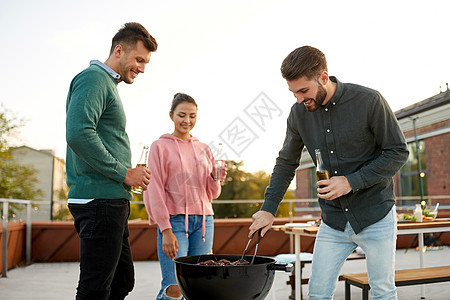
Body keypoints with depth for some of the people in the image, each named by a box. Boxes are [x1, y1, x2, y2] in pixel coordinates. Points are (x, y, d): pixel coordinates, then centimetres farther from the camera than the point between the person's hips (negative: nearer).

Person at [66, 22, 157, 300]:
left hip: (112, 200, 10)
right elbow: (78, 134, -23)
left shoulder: (109, 85, 24)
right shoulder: (94, 78, -7)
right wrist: (124, 173, -17)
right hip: (99, 199, -10)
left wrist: (132, 174, 11)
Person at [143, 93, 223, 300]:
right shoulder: (160, 146, 3)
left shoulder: (203, 149, 16)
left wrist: (215, 178, -5)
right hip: (174, 220, -4)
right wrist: (166, 231, -11)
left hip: (203, 220, 4)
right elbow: (155, 191, -3)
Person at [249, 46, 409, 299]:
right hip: (333, 220, 3)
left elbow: (398, 152, -9)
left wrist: (351, 181, -20)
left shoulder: (369, 101, -15)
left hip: (375, 214, -3)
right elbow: (286, 163, 9)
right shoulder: (299, 113, -3)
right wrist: (269, 208, 2)